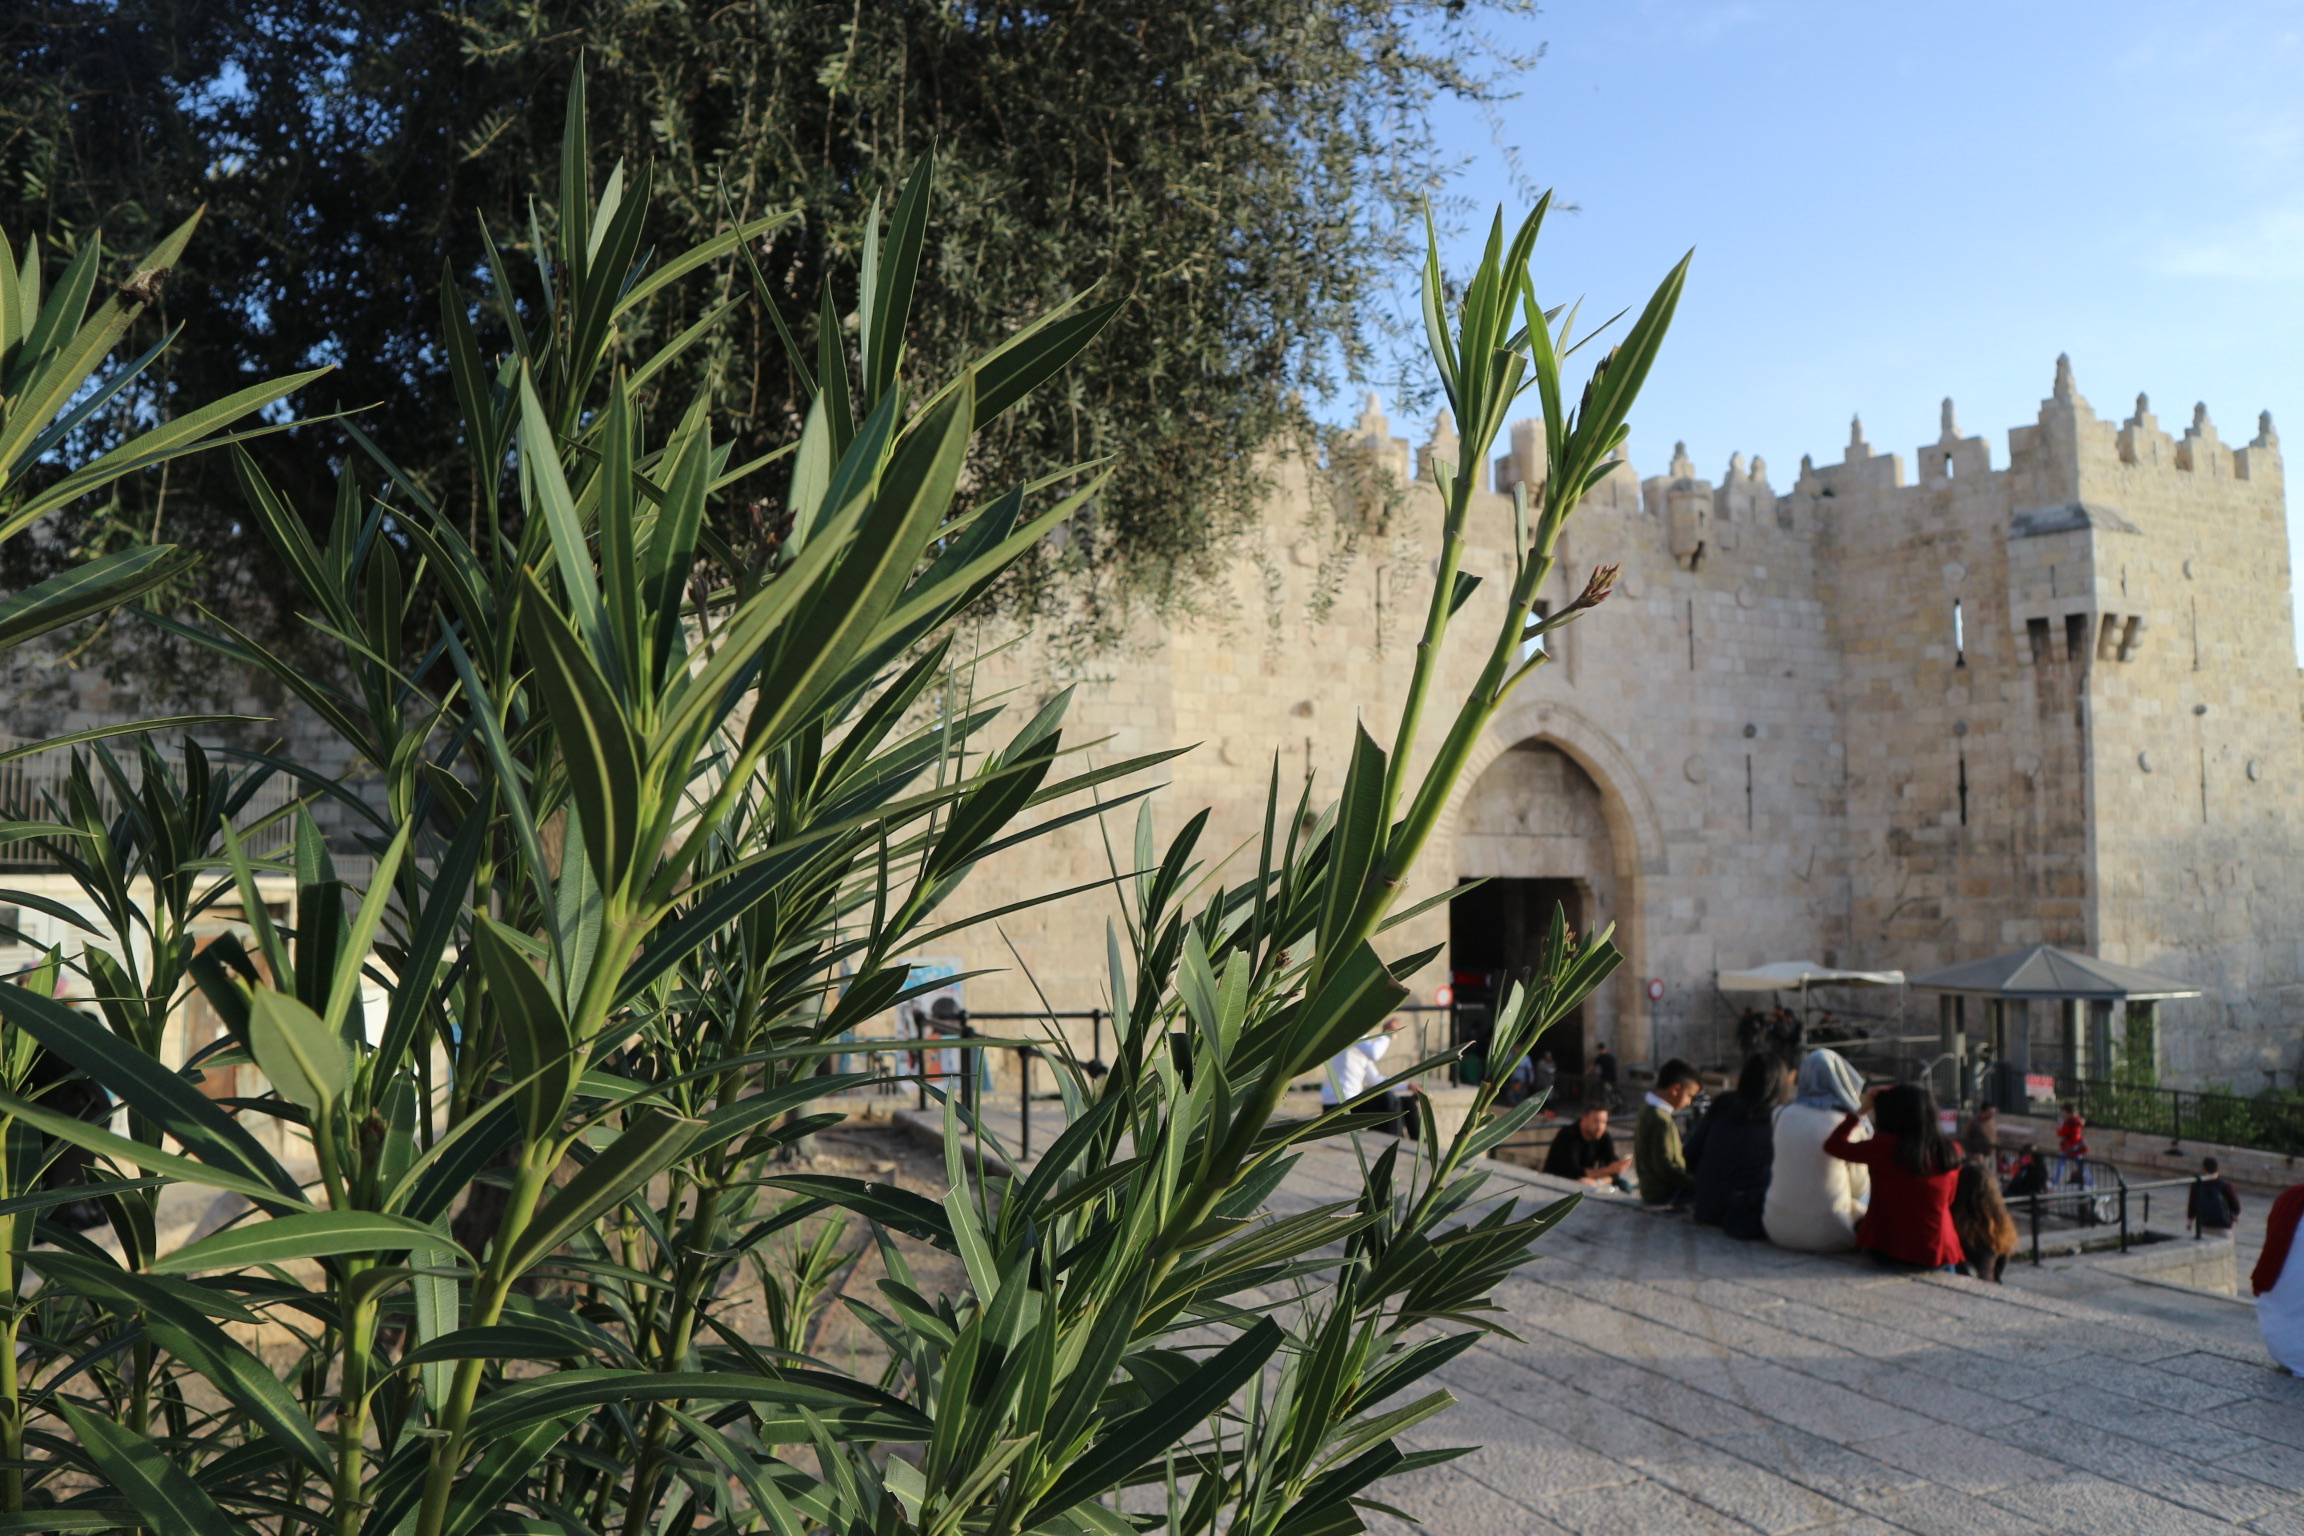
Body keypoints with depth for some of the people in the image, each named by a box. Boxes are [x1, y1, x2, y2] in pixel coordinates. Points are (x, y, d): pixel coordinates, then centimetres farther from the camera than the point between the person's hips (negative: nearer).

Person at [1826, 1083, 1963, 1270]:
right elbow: (1948, 1202, 9)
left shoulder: (1885, 1147, -15)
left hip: (1889, 1253, -3)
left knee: (1858, 1223, 27)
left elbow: (1832, 1145, -1)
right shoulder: (1951, 1152, -5)